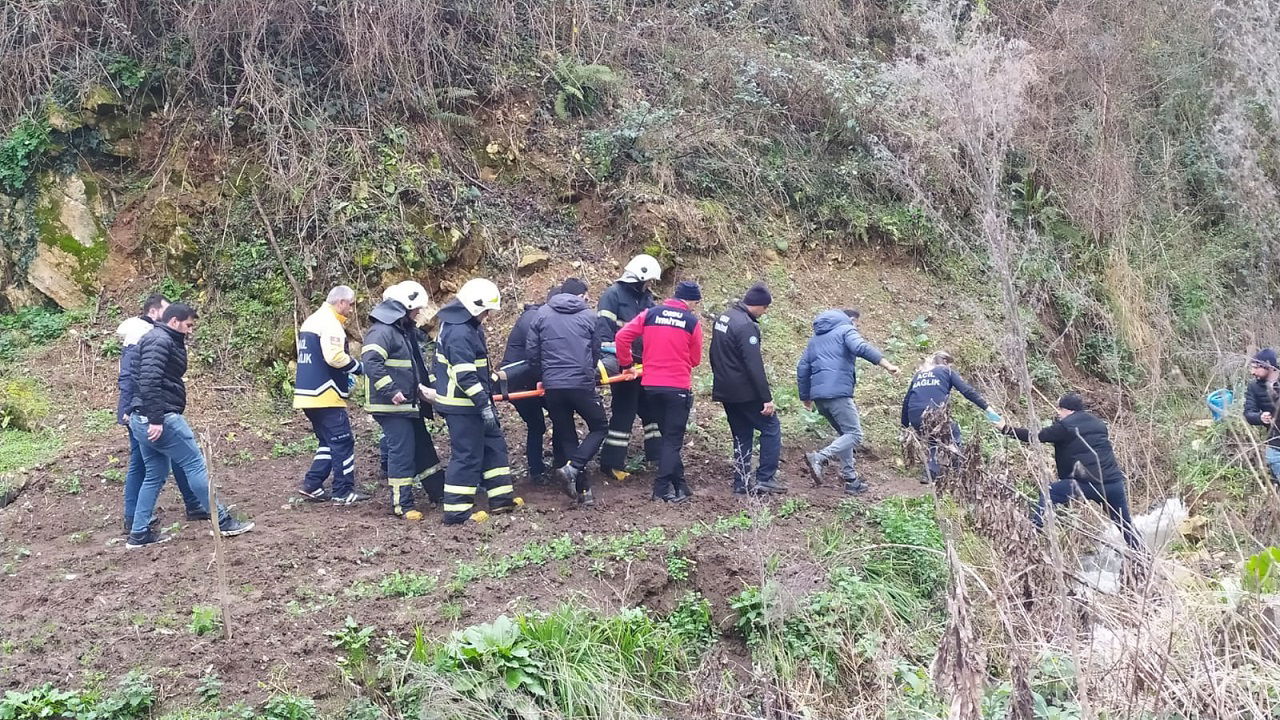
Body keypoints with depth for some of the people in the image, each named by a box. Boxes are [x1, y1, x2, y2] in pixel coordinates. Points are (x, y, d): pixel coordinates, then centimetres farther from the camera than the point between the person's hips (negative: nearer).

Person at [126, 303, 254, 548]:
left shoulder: (166, 341, 20)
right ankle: (223, 521, 2)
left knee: (155, 475, 14)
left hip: (142, 420, 11)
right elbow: (149, 381, -24)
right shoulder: (160, 340, -13)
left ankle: (139, 534, 16)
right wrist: (156, 419, -27)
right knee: (196, 465, -4)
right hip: (161, 419, -11)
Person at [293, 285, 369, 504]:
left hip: (307, 394, 10)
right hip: (325, 396, -10)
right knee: (343, 442, -2)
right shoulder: (330, 323, -13)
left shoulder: (311, 321, 18)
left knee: (328, 442, 17)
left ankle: (311, 485, 14)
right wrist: (358, 366, -9)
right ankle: (344, 492, 0)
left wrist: (347, 373, 16)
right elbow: (334, 357, -25)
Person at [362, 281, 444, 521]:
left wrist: (420, 385, 11)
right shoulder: (382, 330, -17)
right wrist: (392, 391, -29)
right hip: (391, 406, -10)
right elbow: (371, 362, -27)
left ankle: (438, 492, 29)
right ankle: (402, 505, 1)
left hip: (410, 404, 10)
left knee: (423, 447, 17)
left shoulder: (406, 329, 15)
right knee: (402, 453, -7)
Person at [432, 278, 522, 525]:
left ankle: (501, 498, 24)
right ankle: (457, 510, 4)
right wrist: (484, 405, -26)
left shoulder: (468, 326, 10)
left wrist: (492, 380, 29)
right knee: (468, 455, -4)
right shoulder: (459, 333, -23)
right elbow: (465, 376, -27)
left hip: (471, 402, 11)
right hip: (462, 405, -11)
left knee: (494, 444, 16)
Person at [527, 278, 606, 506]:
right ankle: (572, 469, -7)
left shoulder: (542, 314, 7)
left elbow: (532, 353, 6)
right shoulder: (589, 316, 6)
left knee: (565, 436, 13)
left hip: (552, 387, 3)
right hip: (582, 384, -2)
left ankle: (582, 489, 11)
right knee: (599, 428, 14)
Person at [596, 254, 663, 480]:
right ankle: (611, 464, 4)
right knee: (623, 412, -4)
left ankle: (657, 453, 23)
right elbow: (604, 327, -17)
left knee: (652, 408, 12)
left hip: (644, 364, 8)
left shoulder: (646, 298, 14)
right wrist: (609, 358, -25)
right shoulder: (613, 294, -10)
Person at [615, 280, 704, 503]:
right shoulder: (692, 322, -3)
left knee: (668, 435, 18)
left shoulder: (650, 314, 3)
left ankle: (679, 484, 23)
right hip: (678, 388, -4)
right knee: (673, 440, 5)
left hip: (651, 385, 4)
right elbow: (695, 359, 5)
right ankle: (663, 489, 0)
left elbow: (622, 336, -3)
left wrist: (626, 363, 10)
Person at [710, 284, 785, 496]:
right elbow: (754, 365, -22)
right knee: (771, 427, 2)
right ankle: (764, 478, -2)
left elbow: (715, 355, 19)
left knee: (741, 436, 15)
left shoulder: (723, 318, 10)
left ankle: (741, 482, 15)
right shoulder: (746, 326, -20)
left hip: (725, 391, 9)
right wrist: (766, 398, -20)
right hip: (745, 392, -9)